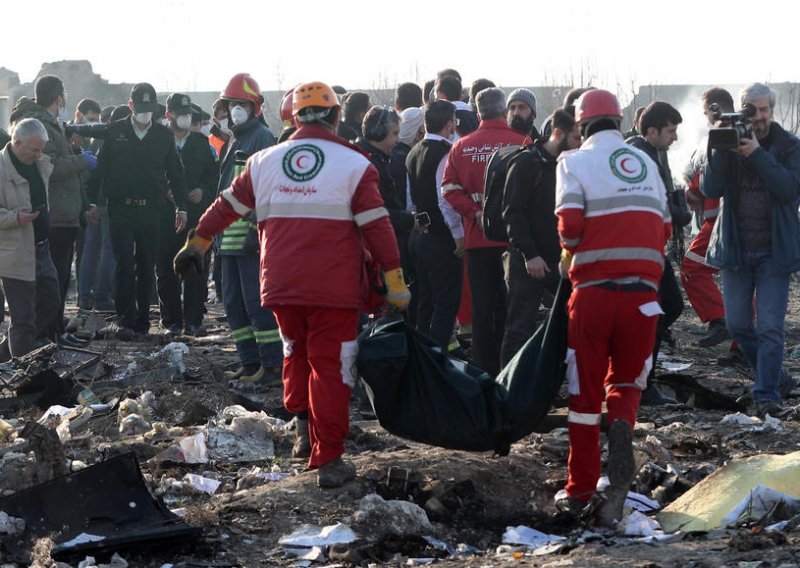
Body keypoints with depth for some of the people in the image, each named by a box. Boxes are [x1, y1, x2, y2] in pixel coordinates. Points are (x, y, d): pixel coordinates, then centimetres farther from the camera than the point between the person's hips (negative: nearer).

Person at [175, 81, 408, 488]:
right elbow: (377, 226, -7)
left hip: (281, 286, 3)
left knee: (296, 351, 26)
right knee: (330, 366, 2)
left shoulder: (263, 163, 7)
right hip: (334, 288, -3)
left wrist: (197, 243, 32)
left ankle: (303, 424, 14)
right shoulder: (354, 165, -4)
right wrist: (395, 282, -3)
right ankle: (328, 460, 0)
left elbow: (228, 206, 18)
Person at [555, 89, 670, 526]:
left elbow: (569, 224, -10)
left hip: (594, 289, -2)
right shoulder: (646, 163, 14)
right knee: (626, 382, 16)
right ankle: (621, 429, -18)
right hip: (643, 289, 2)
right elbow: (664, 229, 12)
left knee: (585, 389, 9)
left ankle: (580, 490, 13)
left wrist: (572, 253, 10)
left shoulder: (574, 161, 2)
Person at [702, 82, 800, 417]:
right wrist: (722, 150, -23)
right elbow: (710, 189, -10)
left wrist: (758, 154, -25)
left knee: (769, 327, -9)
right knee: (737, 324, 8)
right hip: (736, 250, 3)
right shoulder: (729, 144, 2)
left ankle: (766, 396, -5)